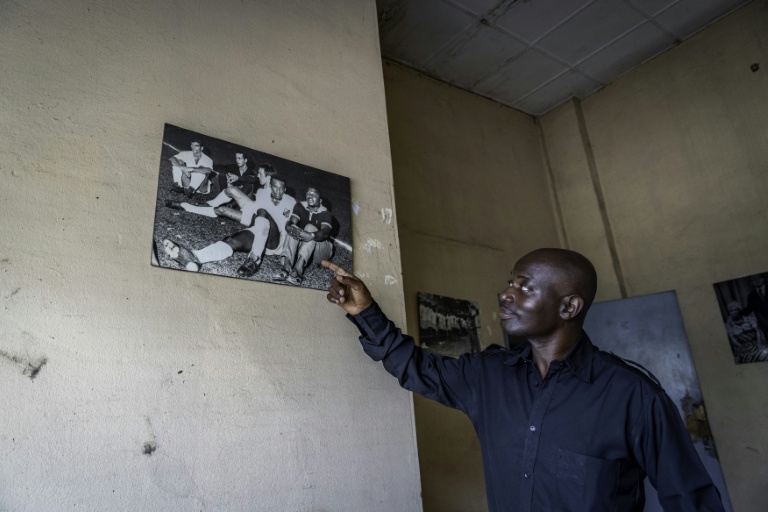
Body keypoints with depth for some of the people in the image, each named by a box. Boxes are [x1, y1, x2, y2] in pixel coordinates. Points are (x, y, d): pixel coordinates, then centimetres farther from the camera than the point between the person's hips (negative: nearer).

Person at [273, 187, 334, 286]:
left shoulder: (325, 213, -9)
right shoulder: (300, 206, 1)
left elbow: (325, 232, -29)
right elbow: (291, 222, -16)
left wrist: (311, 236, -49)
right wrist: (289, 227, -40)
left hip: (320, 250, -3)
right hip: (300, 247, 3)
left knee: (310, 227, -28)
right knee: (294, 228, -24)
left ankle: (298, 268, -48)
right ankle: (286, 266, -47)